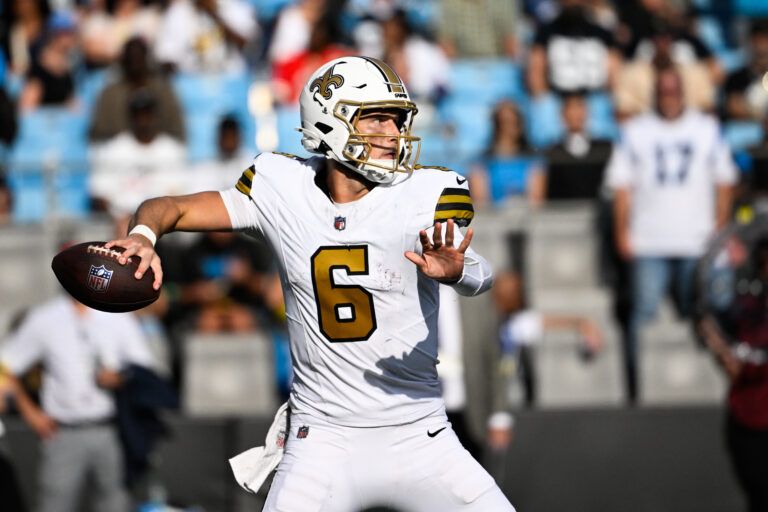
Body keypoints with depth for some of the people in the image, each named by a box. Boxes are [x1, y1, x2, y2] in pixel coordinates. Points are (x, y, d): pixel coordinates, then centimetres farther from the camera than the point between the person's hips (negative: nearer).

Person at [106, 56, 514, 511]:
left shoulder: (424, 195, -8)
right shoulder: (282, 190, -3)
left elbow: (481, 278, -23)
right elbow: (171, 208, 5)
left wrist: (455, 271, -47)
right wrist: (142, 238, -18)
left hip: (419, 439, 0)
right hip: (324, 437, 0)